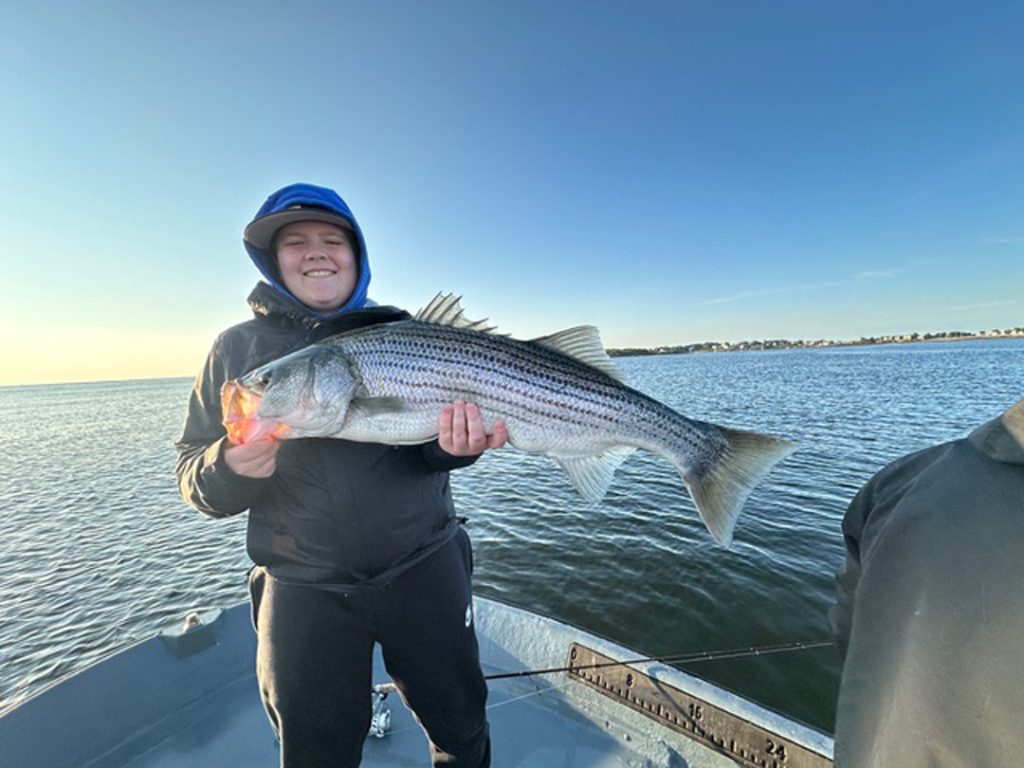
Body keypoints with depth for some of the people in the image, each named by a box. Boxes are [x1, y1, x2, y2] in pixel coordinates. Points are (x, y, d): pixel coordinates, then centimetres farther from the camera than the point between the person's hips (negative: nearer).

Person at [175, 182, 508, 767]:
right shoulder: (238, 347, 2)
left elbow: (428, 443, -2)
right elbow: (191, 472, 2)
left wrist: (455, 443, -25)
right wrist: (229, 468, -21)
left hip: (423, 569, 1)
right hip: (302, 589, 1)